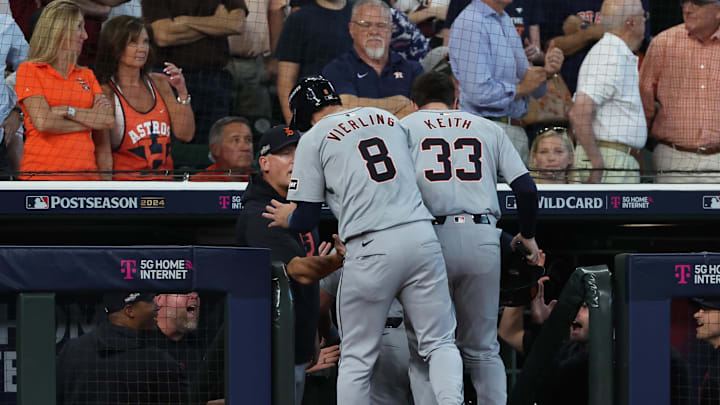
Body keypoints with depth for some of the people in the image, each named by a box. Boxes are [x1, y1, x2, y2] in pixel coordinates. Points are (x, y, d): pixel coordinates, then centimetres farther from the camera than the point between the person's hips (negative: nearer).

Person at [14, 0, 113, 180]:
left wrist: (67, 111, -7)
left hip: (85, 172, 4)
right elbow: (42, 121, -9)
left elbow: (108, 119, 5)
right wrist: (89, 121, 0)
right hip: (42, 173, -4)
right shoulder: (29, 70, 5)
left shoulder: (87, 75, 19)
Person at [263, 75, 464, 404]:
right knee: (440, 343, 5)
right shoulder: (389, 119, 21)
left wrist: (285, 218, 28)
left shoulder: (313, 139, 7)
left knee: (356, 359, 7)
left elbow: (306, 219, 5)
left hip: (371, 250, -3)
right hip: (421, 236, 4)